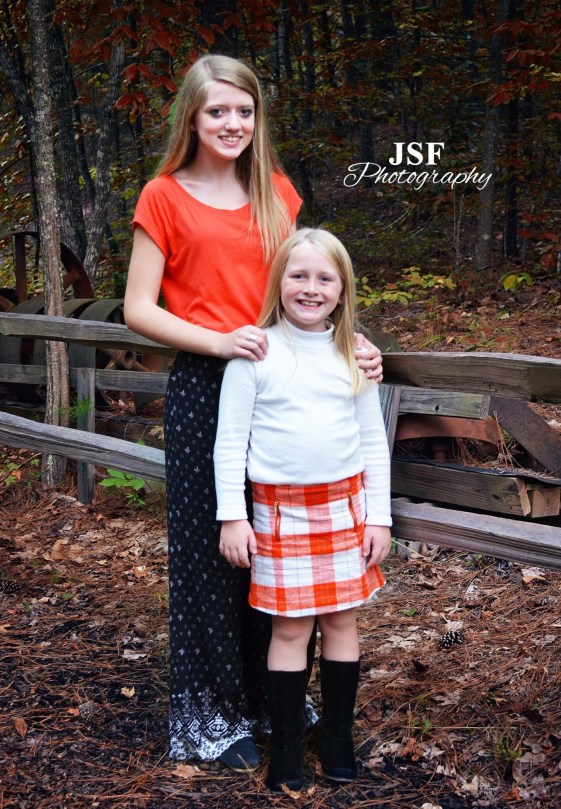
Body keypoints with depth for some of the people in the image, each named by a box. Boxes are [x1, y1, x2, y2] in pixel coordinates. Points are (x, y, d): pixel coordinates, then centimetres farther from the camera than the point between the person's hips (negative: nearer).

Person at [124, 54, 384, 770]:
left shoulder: (277, 193, 11)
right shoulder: (164, 198, -1)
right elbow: (138, 309, -5)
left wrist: (347, 343, -1)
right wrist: (219, 340, -18)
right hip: (204, 389, -4)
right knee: (211, 547, 3)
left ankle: (276, 696, 30)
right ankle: (215, 716, 19)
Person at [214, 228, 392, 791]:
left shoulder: (353, 354, 4)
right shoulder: (255, 352, -5)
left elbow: (373, 440, 8)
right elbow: (230, 439, -4)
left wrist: (378, 515, 5)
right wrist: (232, 515, -8)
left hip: (346, 502, 3)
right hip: (281, 507, -3)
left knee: (342, 620, 9)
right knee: (290, 628, 2)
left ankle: (338, 739, 23)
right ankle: (285, 748, 16)